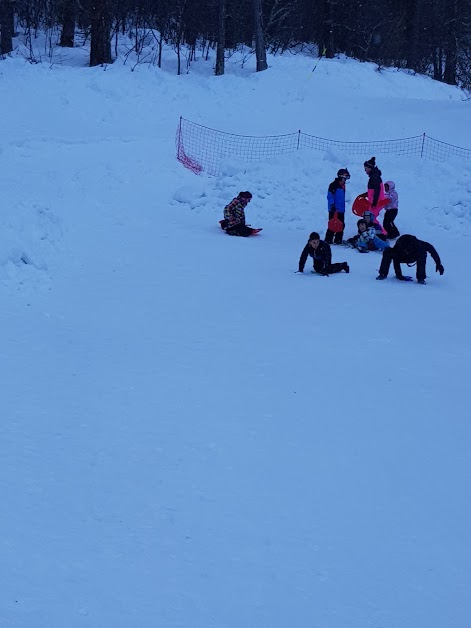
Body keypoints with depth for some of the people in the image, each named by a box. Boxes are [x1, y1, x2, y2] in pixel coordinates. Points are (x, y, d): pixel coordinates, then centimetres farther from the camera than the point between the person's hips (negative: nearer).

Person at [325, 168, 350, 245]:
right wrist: (332, 205, -23)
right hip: (334, 210, -8)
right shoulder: (334, 185, -11)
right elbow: (330, 196, -15)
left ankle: (338, 240, 17)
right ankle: (328, 240, -4)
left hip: (341, 210, 8)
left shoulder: (342, 185, 15)